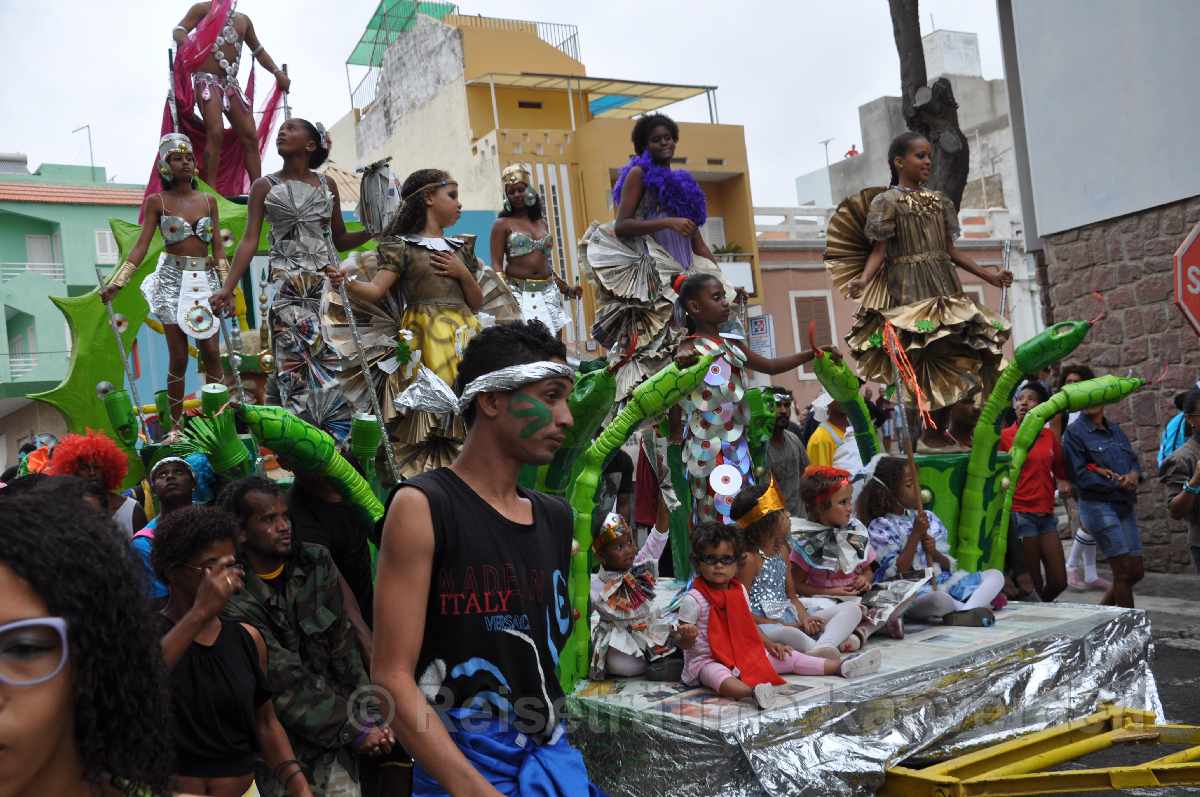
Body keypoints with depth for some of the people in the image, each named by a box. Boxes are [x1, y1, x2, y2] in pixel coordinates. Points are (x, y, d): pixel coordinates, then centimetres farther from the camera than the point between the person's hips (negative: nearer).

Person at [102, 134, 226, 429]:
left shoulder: (208, 201, 9)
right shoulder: (156, 202, 1)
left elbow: (218, 247, 7)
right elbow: (141, 246, -2)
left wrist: (227, 286, -2)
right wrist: (115, 283, -9)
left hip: (205, 280, 2)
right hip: (173, 280, -2)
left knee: (211, 353, -4)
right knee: (178, 358, -3)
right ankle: (175, 424, 8)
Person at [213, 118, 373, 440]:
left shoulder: (327, 185, 12)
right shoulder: (265, 187, 7)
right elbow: (250, 241, 0)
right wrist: (228, 288, -9)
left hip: (328, 284, 2)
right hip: (288, 288, -2)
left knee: (334, 361, -4)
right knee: (295, 362, -7)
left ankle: (339, 440, 0)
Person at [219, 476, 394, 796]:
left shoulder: (317, 563, 1)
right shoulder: (233, 600, -14)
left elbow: (344, 647, 1)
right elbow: (284, 682, -15)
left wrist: (369, 715, -8)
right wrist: (352, 728, -15)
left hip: (334, 737, 3)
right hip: (279, 743, -3)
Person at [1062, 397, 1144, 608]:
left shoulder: (1114, 429, 15)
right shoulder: (1075, 432, -6)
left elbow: (1134, 460, 17)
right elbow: (1080, 475, -12)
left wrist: (1134, 474, -7)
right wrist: (1118, 482, -12)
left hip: (1125, 505, 7)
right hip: (1098, 505, -7)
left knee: (1136, 572, 9)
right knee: (1124, 571, -7)